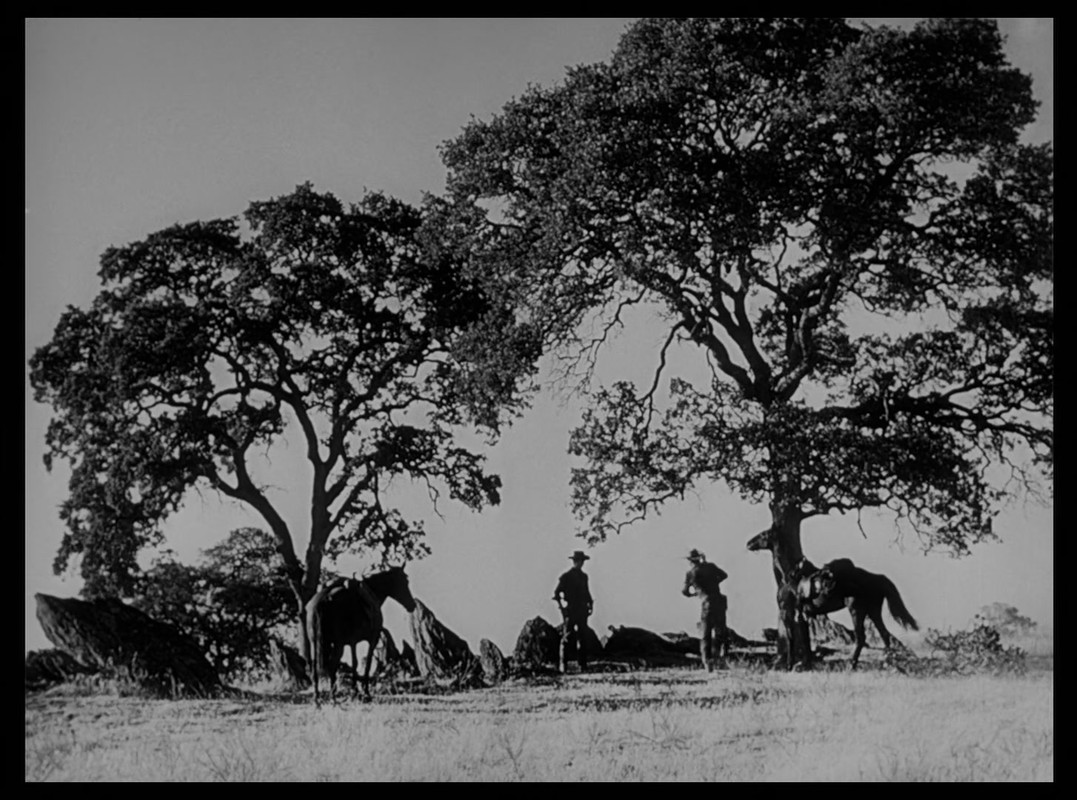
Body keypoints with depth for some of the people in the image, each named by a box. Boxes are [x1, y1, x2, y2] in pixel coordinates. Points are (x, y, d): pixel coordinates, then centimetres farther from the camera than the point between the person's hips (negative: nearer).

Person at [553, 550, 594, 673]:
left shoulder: (584, 576, 15)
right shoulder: (566, 576, -3)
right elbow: (557, 593, -2)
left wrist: (590, 603, 10)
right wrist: (562, 607, -9)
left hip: (582, 610, 6)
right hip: (570, 611, -6)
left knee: (582, 638, 4)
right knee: (567, 638, -8)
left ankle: (583, 665, 6)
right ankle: (562, 665, -6)